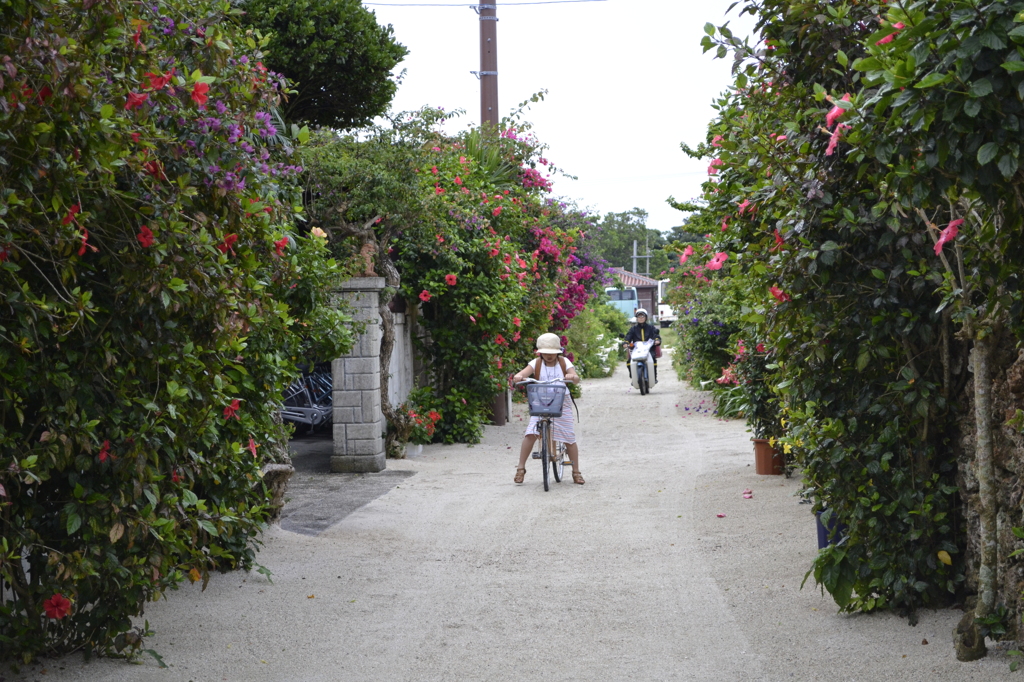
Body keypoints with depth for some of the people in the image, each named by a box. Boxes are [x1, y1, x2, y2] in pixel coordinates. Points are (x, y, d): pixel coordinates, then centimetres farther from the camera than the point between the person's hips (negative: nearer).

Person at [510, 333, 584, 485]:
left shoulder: (564, 362, 0)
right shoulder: (536, 364, -1)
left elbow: (576, 378, -12)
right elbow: (523, 373, -15)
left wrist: (572, 377, -36)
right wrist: (518, 377, -40)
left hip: (562, 404, 0)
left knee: (569, 438, 0)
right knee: (531, 434, -16)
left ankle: (576, 472, 14)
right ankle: (521, 468, -5)